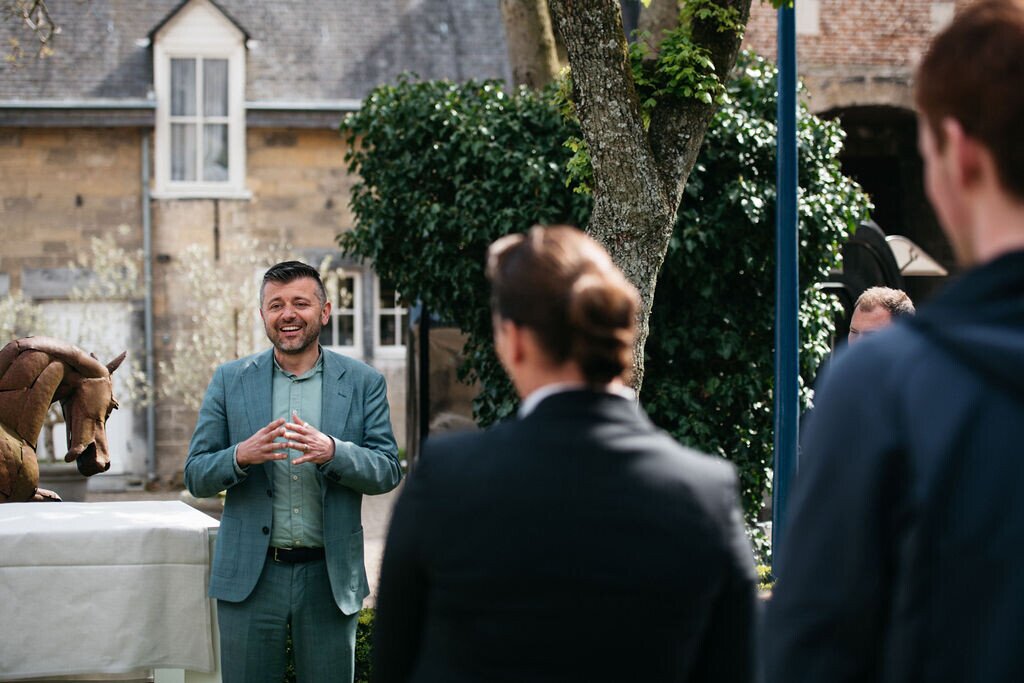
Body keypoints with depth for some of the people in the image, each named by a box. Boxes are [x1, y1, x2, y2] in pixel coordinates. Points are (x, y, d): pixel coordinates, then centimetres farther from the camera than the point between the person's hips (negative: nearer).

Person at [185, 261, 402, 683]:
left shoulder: (363, 383, 3)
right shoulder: (230, 381, 4)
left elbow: (388, 470, -2)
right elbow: (195, 477, 3)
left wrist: (331, 452, -21)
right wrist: (241, 456, -19)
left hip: (329, 577, 0)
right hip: (250, 575, 0)